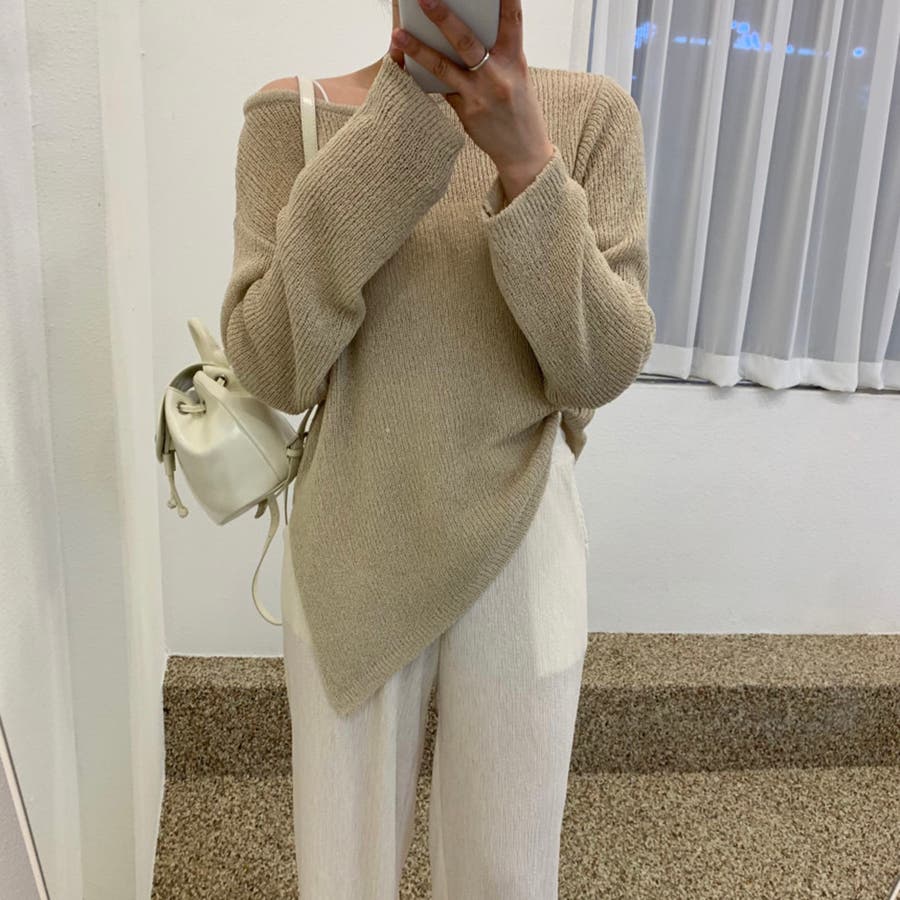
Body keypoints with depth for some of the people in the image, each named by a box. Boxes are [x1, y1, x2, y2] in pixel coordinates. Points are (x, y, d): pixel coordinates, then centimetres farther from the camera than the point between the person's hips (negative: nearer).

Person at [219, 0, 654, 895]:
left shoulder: (593, 115, -5)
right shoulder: (289, 116, -5)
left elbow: (601, 369, -12)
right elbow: (273, 369, -14)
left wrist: (526, 159, -25)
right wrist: (392, 127, -21)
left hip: (518, 545, 1)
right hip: (350, 551, 0)